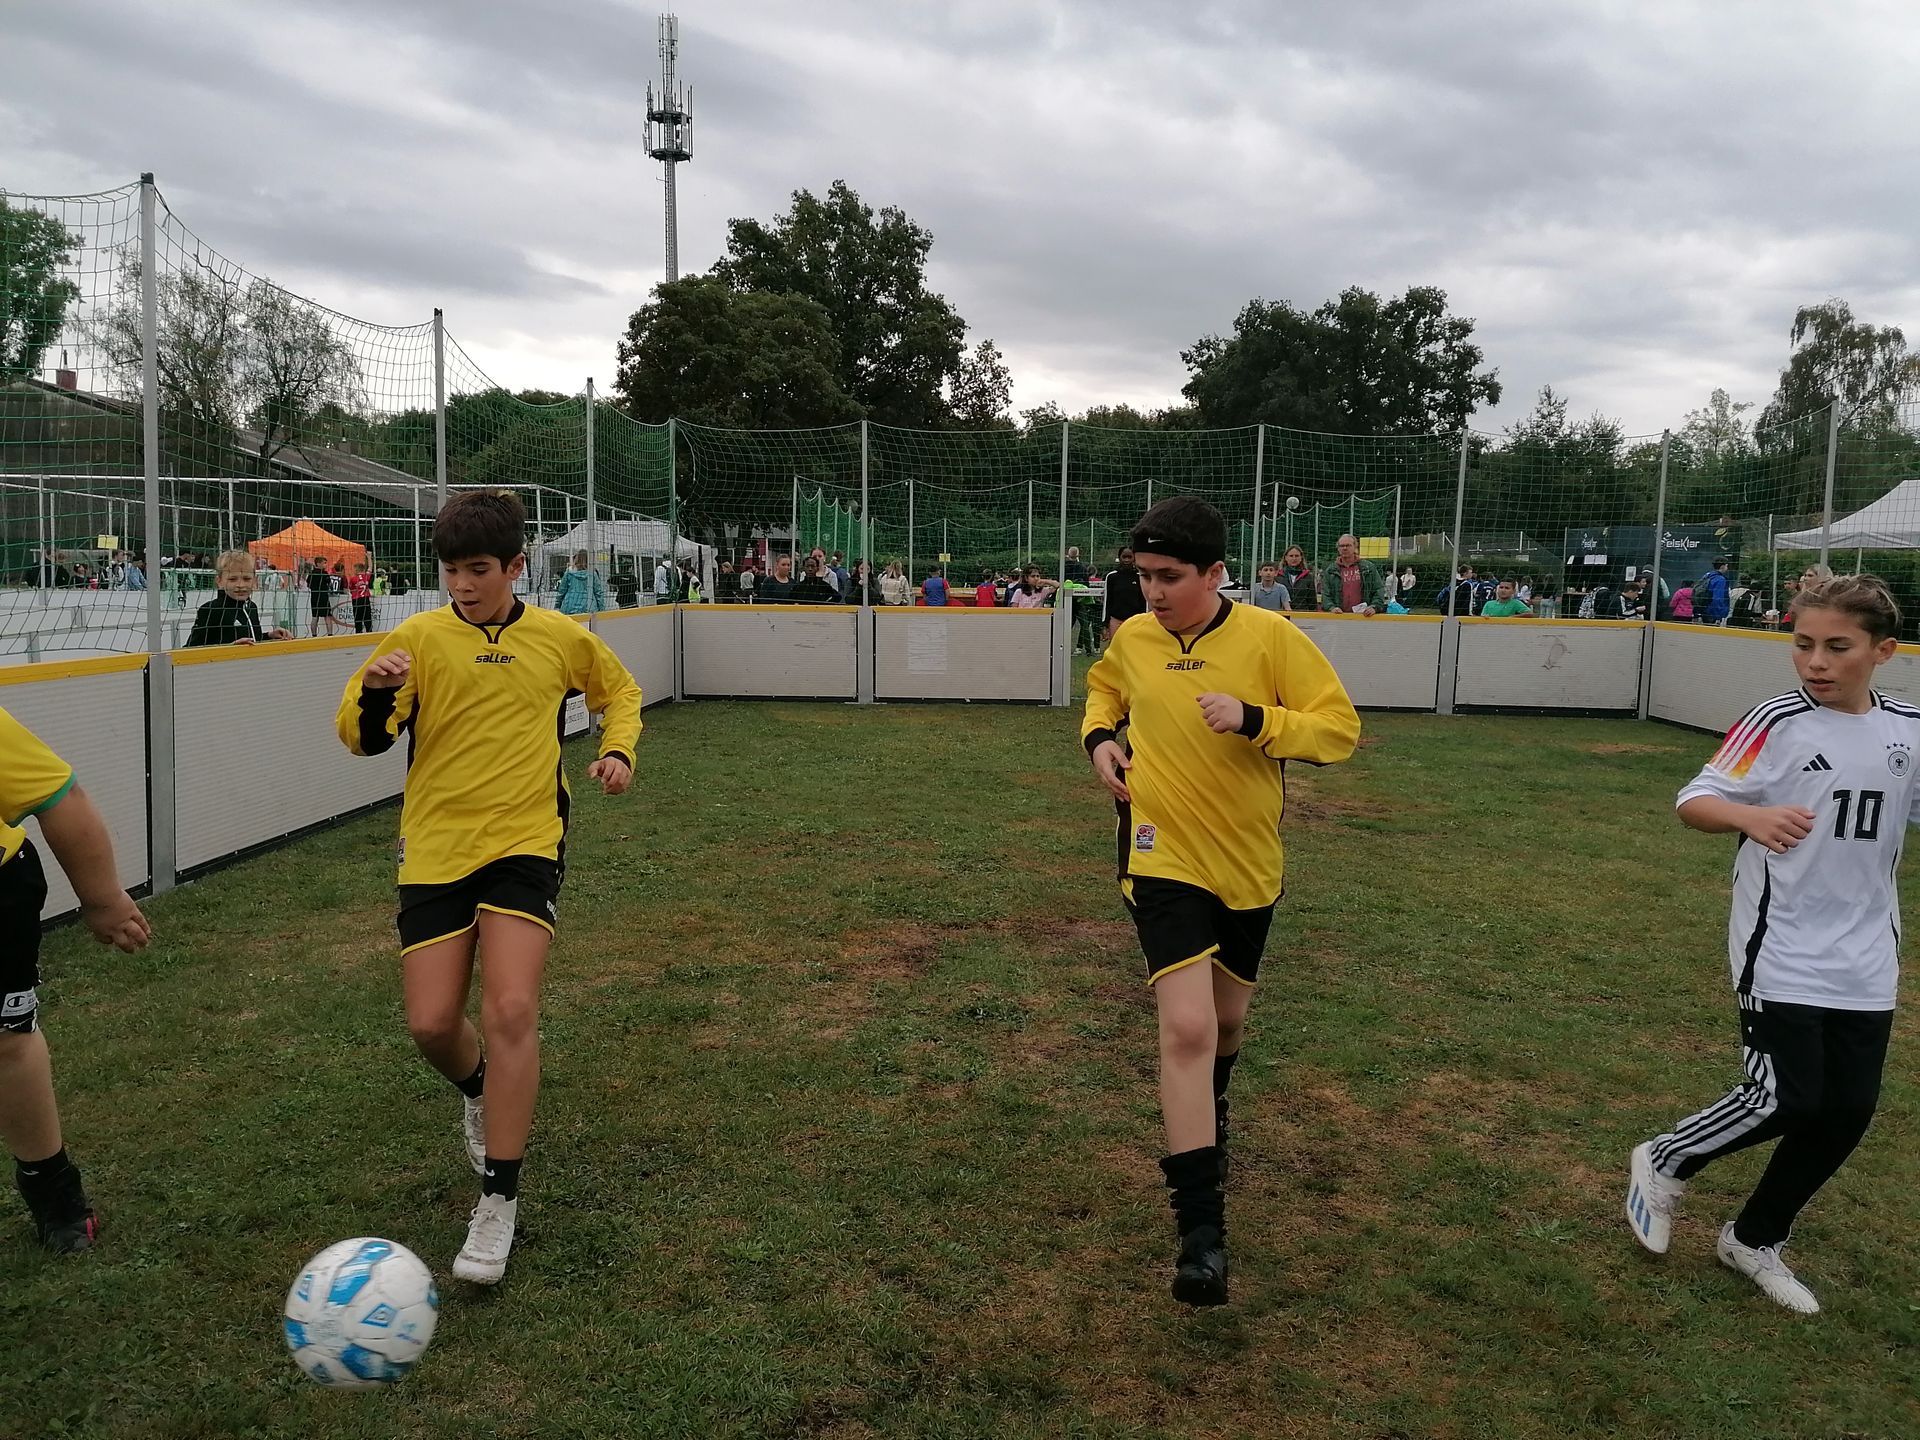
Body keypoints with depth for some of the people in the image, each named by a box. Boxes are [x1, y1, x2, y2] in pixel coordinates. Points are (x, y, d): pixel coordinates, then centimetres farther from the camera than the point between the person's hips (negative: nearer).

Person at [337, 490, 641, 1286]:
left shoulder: (562, 638, 2)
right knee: (432, 1025, -1)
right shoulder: (418, 636, -1)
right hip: (435, 848, 1)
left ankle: (499, 1199, -2)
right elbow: (363, 739, -1)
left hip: (526, 842, -1)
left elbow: (619, 691, 21)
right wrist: (374, 692, -22)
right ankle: (480, 1092, 37)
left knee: (510, 1010, -17)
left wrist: (618, 750, 2)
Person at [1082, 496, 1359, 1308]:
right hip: (1163, 860, -1)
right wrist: (1099, 738, 1)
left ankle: (1207, 1107, 56)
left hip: (1250, 865, 1)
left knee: (1225, 1021, 20)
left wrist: (1253, 718, -27)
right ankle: (1201, 1227, -8)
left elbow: (1340, 728, -12)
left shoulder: (1269, 637, -11)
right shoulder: (1131, 639, -2)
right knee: (1186, 1028, -17)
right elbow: (1104, 690, 21)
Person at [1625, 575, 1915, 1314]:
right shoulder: (1778, 721, -11)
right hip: (1781, 953, -5)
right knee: (1788, 1101, -8)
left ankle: (1754, 1239, 29)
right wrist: (1750, 816, -33)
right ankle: (1664, 1162, 20)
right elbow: (1692, 800, -13)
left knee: (1848, 1113, 9)